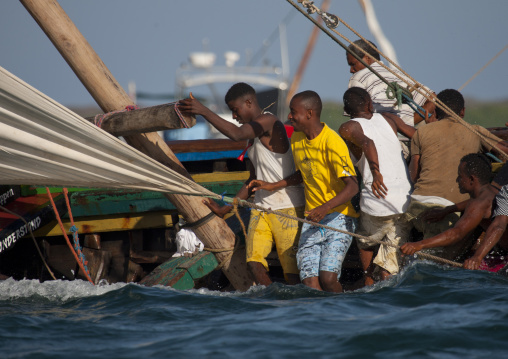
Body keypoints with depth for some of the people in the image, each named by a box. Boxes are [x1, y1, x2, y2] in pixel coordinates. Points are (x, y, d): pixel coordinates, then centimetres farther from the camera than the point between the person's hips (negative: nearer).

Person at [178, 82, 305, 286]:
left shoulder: (269, 122, -11)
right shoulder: (254, 137, 19)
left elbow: (236, 134, -31)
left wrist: (204, 111, -31)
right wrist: (225, 209, 21)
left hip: (287, 208, -8)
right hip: (262, 206, 9)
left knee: (291, 272, -7)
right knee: (254, 261, -8)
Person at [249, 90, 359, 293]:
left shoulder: (332, 143, -17)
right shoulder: (297, 139, 8)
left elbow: (352, 186, -21)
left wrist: (325, 208, -33)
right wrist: (272, 186, 18)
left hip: (338, 217, -6)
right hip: (312, 220, 6)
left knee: (327, 278, -22)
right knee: (310, 284, -12)